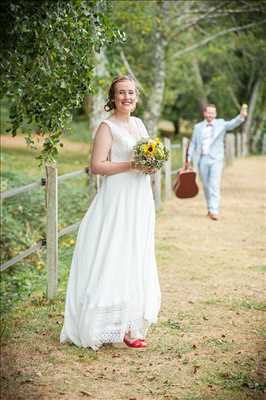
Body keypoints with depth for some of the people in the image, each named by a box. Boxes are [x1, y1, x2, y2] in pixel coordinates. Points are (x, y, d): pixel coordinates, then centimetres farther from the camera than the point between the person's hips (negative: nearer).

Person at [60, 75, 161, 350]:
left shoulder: (138, 123, 14)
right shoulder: (107, 127, -8)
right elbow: (96, 165, -15)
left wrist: (151, 165, 3)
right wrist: (132, 165, -21)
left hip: (140, 201, 8)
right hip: (118, 202, -8)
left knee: (136, 260, 11)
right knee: (117, 259, -6)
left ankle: (131, 320, 20)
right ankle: (123, 328, -1)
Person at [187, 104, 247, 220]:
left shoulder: (220, 124, 1)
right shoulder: (198, 127, 9)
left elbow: (232, 124, -17)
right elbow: (193, 144, 11)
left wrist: (241, 116, -37)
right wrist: (189, 159, 4)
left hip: (216, 159, -3)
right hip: (202, 160, 3)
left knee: (215, 185, -13)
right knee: (206, 186, 10)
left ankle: (214, 211, -17)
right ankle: (210, 208, 25)